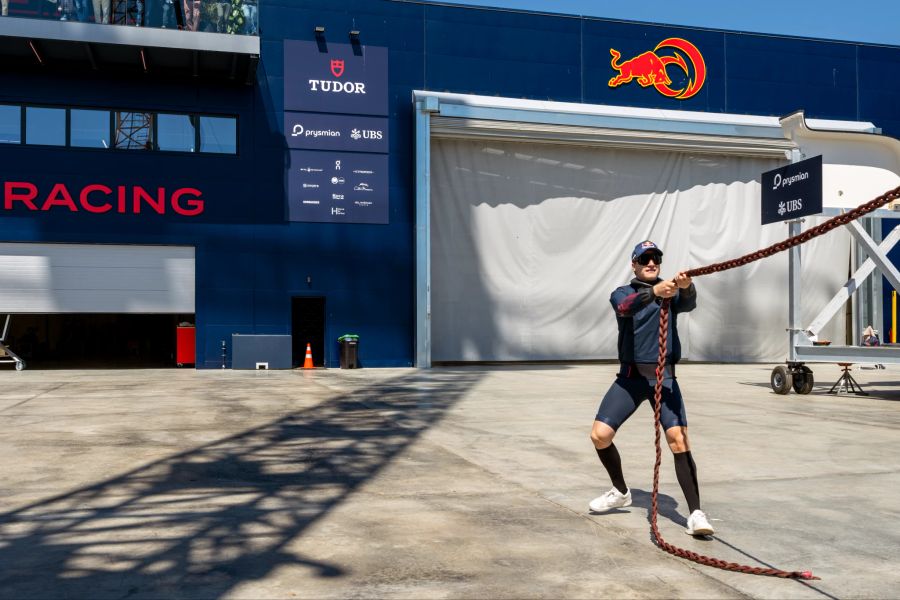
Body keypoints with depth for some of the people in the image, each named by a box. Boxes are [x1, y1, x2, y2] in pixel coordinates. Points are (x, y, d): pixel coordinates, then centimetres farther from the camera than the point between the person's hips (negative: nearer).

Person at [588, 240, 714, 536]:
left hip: (664, 377, -1)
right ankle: (621, 492, 19)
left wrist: (686, 287, -42)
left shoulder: (671, 292, 8)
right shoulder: (622, 293, 6)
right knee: (600, 435, -4)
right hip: (630, 376, 1)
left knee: (679, 440, -15)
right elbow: (625, 307, -20)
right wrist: (653, 292, -41)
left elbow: (688, 304, -17)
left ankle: (695, 513, -11)